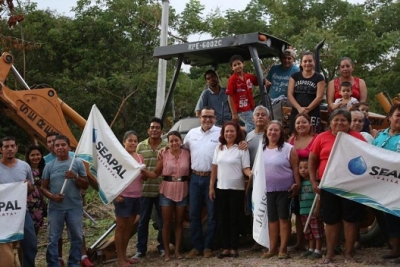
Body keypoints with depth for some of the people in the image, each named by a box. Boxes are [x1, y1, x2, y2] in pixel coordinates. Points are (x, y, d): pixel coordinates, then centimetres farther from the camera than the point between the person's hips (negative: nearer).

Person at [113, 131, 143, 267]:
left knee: (129, 227, 13)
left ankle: (124, 256, 23)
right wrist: (115, 194, -17)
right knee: (121, 227, 1)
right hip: (123, 196, -6)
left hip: (136, 196, 6)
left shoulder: (140, 157, 8)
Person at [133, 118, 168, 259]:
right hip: (145, 189, 1)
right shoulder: (141, 146, 4)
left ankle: (162, 247, 25)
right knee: (143, 221, 8)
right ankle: (141, 249, 17)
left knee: (163, 220, 9)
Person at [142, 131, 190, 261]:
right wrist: (143, 171, -19)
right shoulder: (164, 154, -5)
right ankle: (166, 252, 14)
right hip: (166, 191, -1)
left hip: (182, 191, 1)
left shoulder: (187, 154, -1)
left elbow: (191, 172, 6)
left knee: (179, 222, 10)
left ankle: (177, 251, 19)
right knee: (166, 223, 5)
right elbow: (156, 173, -3)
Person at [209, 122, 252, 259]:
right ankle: (226, 248, 14)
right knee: (224, 218, 8)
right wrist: (211, 186, 7)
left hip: (236, 188, -4)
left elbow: (246, 168, -7)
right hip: (221, 188, 4)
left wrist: (250, 173, -30)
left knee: (234, 218, 2)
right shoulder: (219, 148, 8)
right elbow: (214, 167, 9)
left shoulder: (242, 149, -6)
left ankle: (234, 248, 10)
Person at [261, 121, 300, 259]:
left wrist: (297, 184, -11)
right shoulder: (262, 149, 7)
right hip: (268, 190, 4)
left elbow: (295, 168, -6)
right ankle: (273, 248, 19)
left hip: (284, 189, -4)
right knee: (272, 219, 10)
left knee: (284, 218, 1)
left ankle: (283, 249, 8)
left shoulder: (288, 148, -7)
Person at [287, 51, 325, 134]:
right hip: (296, 112, 2)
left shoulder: (319, 78, 6)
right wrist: (299, 108, -11)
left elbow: (319, 97, -2)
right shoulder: (295, 76, 12)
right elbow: (290, 95, 4)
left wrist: (307, 109, -13)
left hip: (313, 114, -2)